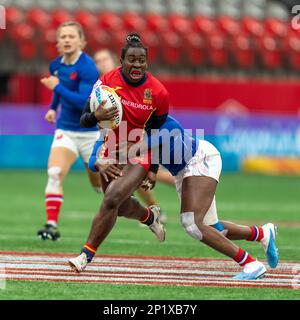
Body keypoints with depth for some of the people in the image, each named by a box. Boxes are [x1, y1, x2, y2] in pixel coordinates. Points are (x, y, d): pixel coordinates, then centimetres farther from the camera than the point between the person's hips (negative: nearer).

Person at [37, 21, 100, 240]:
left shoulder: (87, 68, -20)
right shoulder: (56, 65, 1)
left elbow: (85, 102, -29)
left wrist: (57, 87, -27)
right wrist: (53, 107, 14)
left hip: (91, 133, -4)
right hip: (66, 130, 4)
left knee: (100, 185, 11)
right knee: (55, 173, -21)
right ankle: (52, 225, -23)